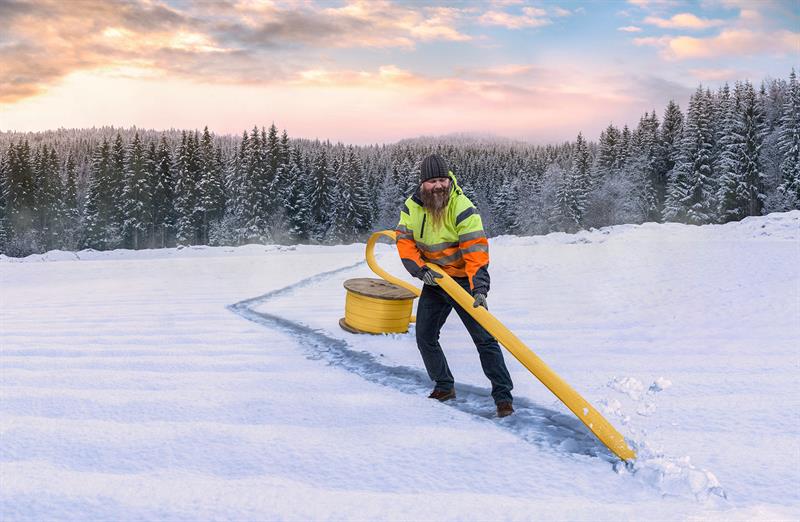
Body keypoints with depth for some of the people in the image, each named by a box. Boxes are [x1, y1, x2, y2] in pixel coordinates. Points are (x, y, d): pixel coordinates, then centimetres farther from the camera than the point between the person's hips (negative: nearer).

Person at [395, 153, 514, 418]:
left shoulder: (463, 209, -22)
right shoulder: (413, 206, -5)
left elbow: (476, 251, -28)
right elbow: (404, 241, -5)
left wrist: (479, 289, -38)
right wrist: (420, 269, -22)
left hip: (464, 279, -5)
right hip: (433, 280, 5)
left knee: (484, 338, -9)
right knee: (424, 336, 7)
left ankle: (503, 396, 0)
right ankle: (444, 386, 25)